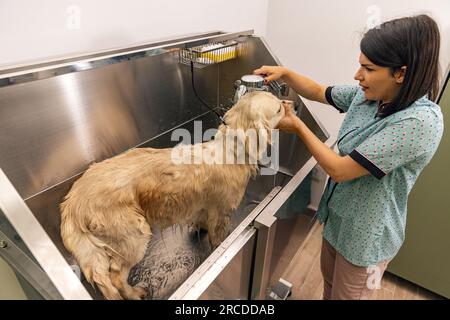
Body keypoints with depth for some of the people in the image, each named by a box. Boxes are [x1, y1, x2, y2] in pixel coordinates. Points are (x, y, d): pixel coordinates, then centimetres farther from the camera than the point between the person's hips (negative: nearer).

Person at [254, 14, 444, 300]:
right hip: (338, 214, 7)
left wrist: (298, 127, -20)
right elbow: (318, 92, 7)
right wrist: (284, 73, -9)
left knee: (346, 294, 19)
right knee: (330, 282, 30)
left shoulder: (420, 122, -31)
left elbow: (339, 169, -30)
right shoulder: (369, 95, -8)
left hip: (366, 235, -6)